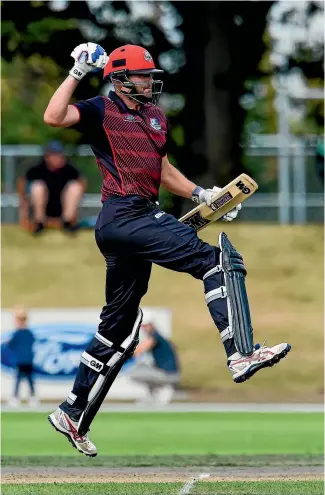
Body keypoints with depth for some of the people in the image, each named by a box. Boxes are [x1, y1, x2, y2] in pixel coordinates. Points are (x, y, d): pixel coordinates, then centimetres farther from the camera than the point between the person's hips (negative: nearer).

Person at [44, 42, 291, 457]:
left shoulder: (155, 117, 22)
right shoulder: (101, 111, -2)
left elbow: (163, 170, 32)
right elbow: (53, 117, -19)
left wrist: (200, 194, 21)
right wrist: (78, 73, -18)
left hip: (141, 216, 9)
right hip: (124, 216, -9)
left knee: (118, 330, 13)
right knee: (216, 258, -20)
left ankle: (73, 416, 19)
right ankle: (242, 356, -30)